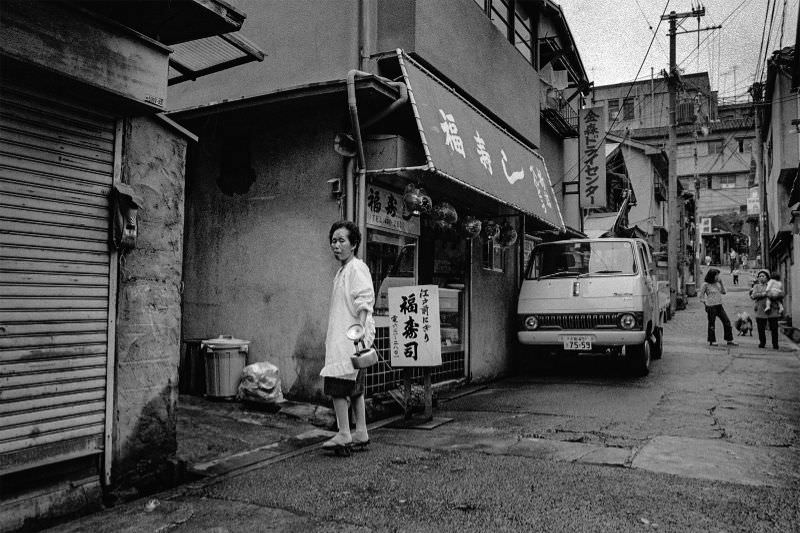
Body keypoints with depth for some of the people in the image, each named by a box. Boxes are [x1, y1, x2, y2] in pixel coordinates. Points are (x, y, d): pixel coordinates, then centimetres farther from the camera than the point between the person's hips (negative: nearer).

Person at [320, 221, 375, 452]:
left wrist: (359, 333, -28)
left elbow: (364, 302, -19)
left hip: (350, 337, -10)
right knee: (354, 386, 12)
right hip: (340, 337, 10)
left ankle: (344, 434, -7)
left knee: (336, 383, -11)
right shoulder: (342, 270, 19)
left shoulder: (357, 268, -10)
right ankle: (360, 433, 19)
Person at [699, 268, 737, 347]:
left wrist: (721, 283, 3)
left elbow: (723, 292, 12)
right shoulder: (706, 284, -9)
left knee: (727, 321, 4)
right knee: (712, 324, 3)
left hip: (719, 305, 6)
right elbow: (701, 297, -5)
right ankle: (712, 341, 15)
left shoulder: (717, 283, 9)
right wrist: (706, 304, -8)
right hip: (711, 306, -6)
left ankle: (729, 340, 11)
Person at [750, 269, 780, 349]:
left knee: (774, 328, -1)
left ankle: (775, 344, 9)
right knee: (761, 328, 1)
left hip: (772, 310, 0)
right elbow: (753, 296, -3)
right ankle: (762, 343, 18)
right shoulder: (756, 286, 12)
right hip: (761, 310, 0)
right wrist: (762, 294, -18)